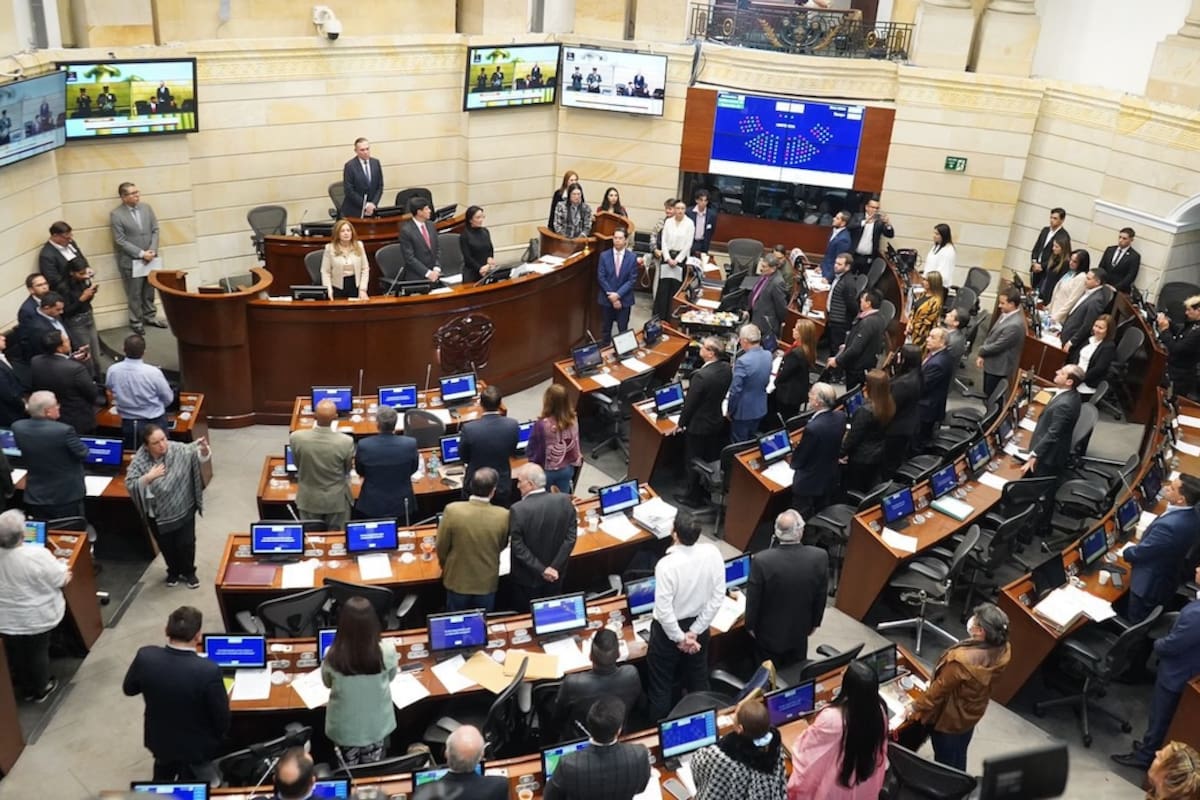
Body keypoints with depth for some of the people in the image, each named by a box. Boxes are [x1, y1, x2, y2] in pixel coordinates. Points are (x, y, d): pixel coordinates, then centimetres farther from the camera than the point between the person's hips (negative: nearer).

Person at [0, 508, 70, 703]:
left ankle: (26, 690, 41)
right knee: (38, 653, 19)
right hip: (36, 619, -3)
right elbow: (61, 581, -17)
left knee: (16, 655, 23)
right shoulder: (38, 555, -30)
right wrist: (65, 572, 5)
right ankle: (41, 690, 37)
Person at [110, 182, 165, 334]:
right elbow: (120, 241, -14)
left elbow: (155, 230, 4)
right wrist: (141, 254, -18)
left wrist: (152, 251, -9)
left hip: (150, 259, 5)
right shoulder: (116, 215, -12)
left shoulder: (146, 207, 3)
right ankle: (136, 322, 19)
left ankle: (150, 317, 31)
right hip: (131, 261, -4)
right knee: (134, 294, 6)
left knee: (149, 291, 15)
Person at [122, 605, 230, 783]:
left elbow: (128, 689, -1)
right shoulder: (209, 670, -35)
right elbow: (222, 722, -21)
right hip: (197, 747, -4)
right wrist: (224, 700, -1)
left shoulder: (145, 656, -24)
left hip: (158, 740, 4)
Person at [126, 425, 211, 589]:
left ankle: (189, 572, 37)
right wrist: (149, 477, -29)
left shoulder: (178, 450, -18)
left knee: (186, 543, 11)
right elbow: (130, 485, -15)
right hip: (158, 514, 1)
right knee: (166, 545, 19)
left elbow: (200, 456, -20)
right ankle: (173, 571, 45)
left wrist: (203, 448, -43)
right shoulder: (139, 460, -17)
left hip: (183, 509, -1)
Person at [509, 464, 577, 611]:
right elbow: (571, 537, -12)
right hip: (556, 573, 3)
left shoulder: (518, 509, -24)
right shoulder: (565, 501, -13)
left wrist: (541, 570, -16)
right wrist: (555, 567, -12)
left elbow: (518, 547, -21)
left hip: (528, 576, -3)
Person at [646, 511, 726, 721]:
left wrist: (680, 638, -12)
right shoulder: (713, 553, -17)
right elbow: (718, 597, -11)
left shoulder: (666, 564, -31)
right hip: (699, 627, 5)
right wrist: (694, 632, -7)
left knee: (661, 685, 17)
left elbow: (664, 610, -26)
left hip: (669, 629, -5)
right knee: (699, 680, 25)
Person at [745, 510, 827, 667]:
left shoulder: (762, 560, -29)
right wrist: (815, 622, 12)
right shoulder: (820, 557, -22)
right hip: (800, 630, 2)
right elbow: (821, 597, -6)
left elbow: (753, 600, -16)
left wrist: (750, 625, 2)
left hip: (769, 632, -2)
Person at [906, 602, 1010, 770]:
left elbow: (940, 688, -26)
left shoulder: (962, 660, -42)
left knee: (945, 759, 20)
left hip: (949, 718, -7)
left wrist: (916, 707, -9)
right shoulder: (1003, 649, -20)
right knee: (959, 754, 31)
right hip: (973, 711, 7)